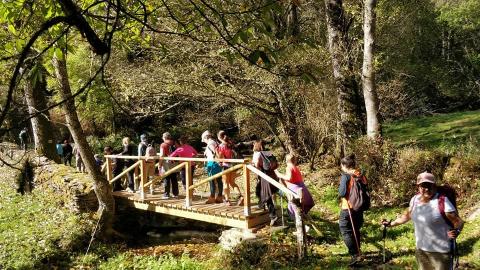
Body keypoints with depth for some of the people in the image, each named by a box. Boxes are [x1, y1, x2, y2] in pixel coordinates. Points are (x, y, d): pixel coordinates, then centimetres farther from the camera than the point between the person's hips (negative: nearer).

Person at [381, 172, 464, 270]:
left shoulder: (442, 202, -19)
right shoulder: (415, 199, -1)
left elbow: (458, 221, -15)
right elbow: (407, 215, 15)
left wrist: (456, 231, -34)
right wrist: (391, 224, 17)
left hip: (441, 251, -6)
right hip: (421, 249, 6)